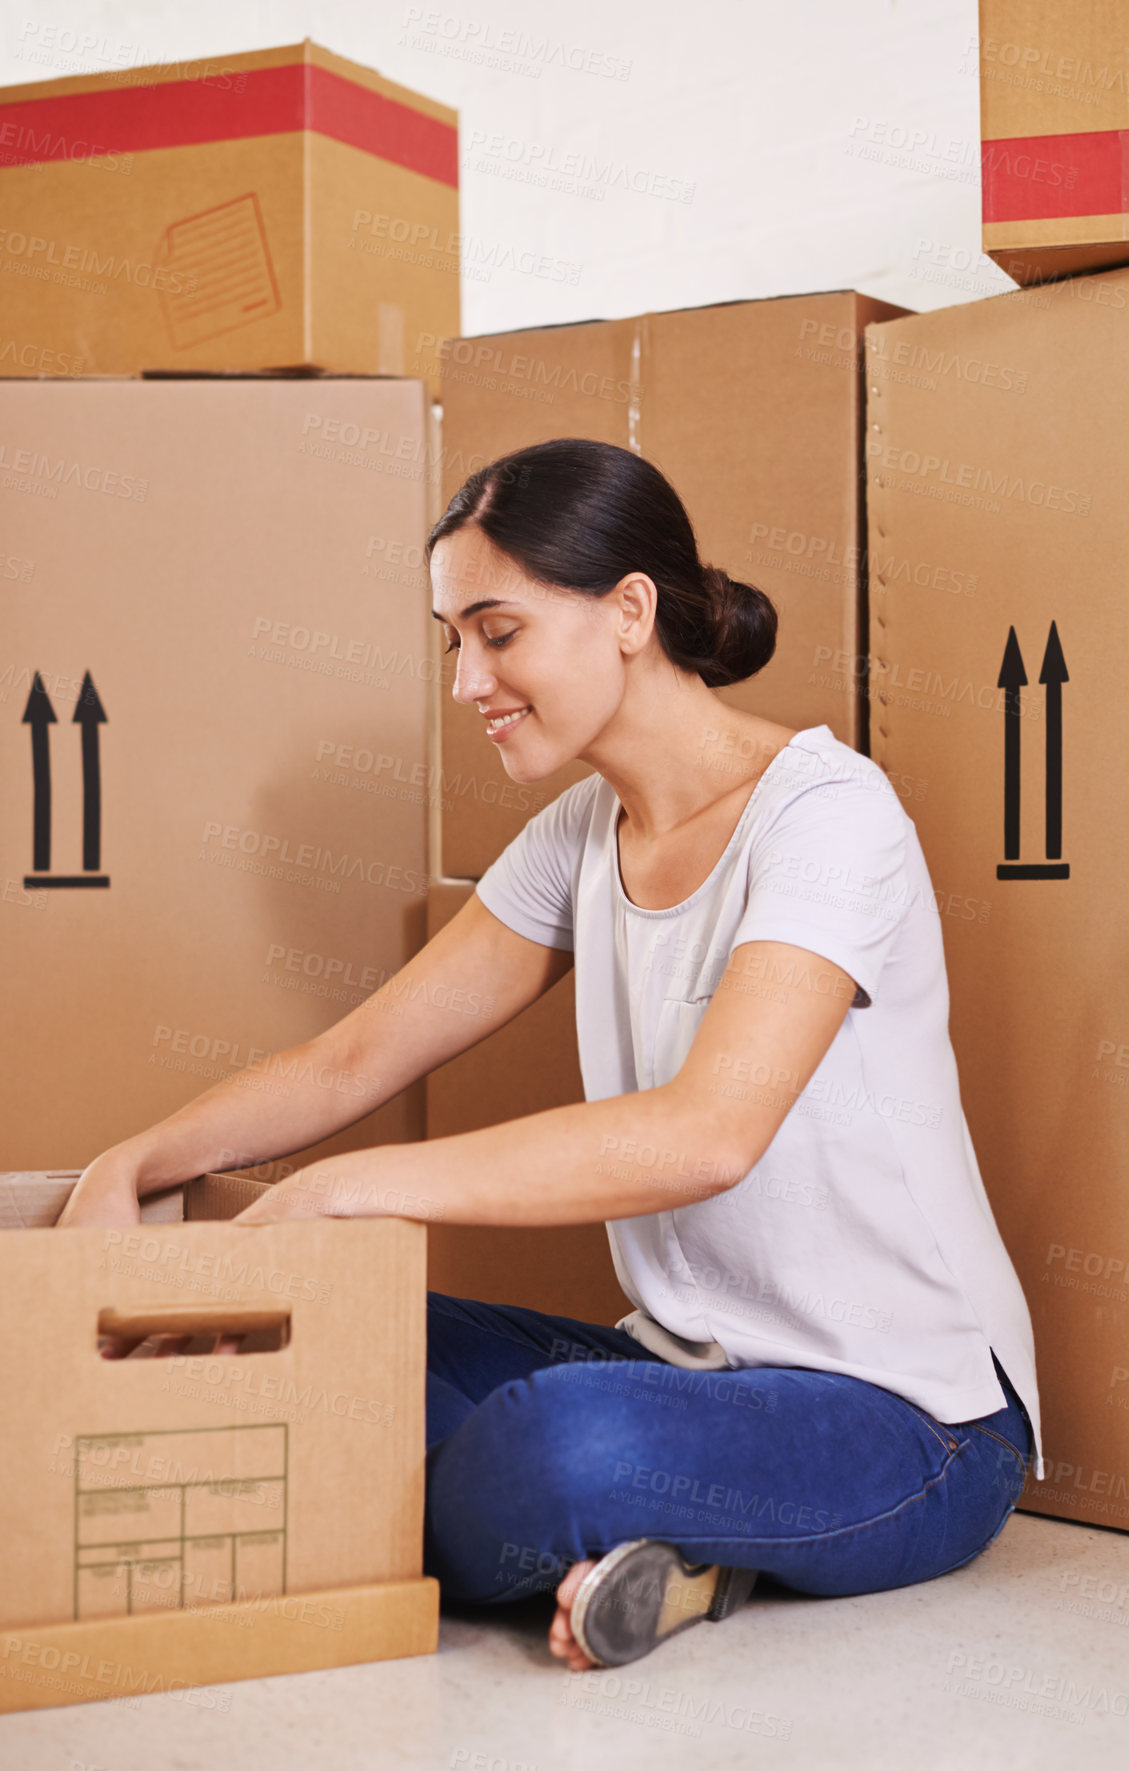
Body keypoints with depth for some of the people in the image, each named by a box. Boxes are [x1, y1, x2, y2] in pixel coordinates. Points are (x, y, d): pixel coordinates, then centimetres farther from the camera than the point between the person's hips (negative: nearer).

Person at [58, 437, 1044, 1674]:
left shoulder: (824, 814, -17)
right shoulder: (582, 836, 7)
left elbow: (708, 1132, -31)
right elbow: (356, 1059, 7)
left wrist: (345, 1189, -30)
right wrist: (130, 1166, -8)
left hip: (912, 1428, -7)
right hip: (693, 1369, 8)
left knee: (565, 1442, -37)